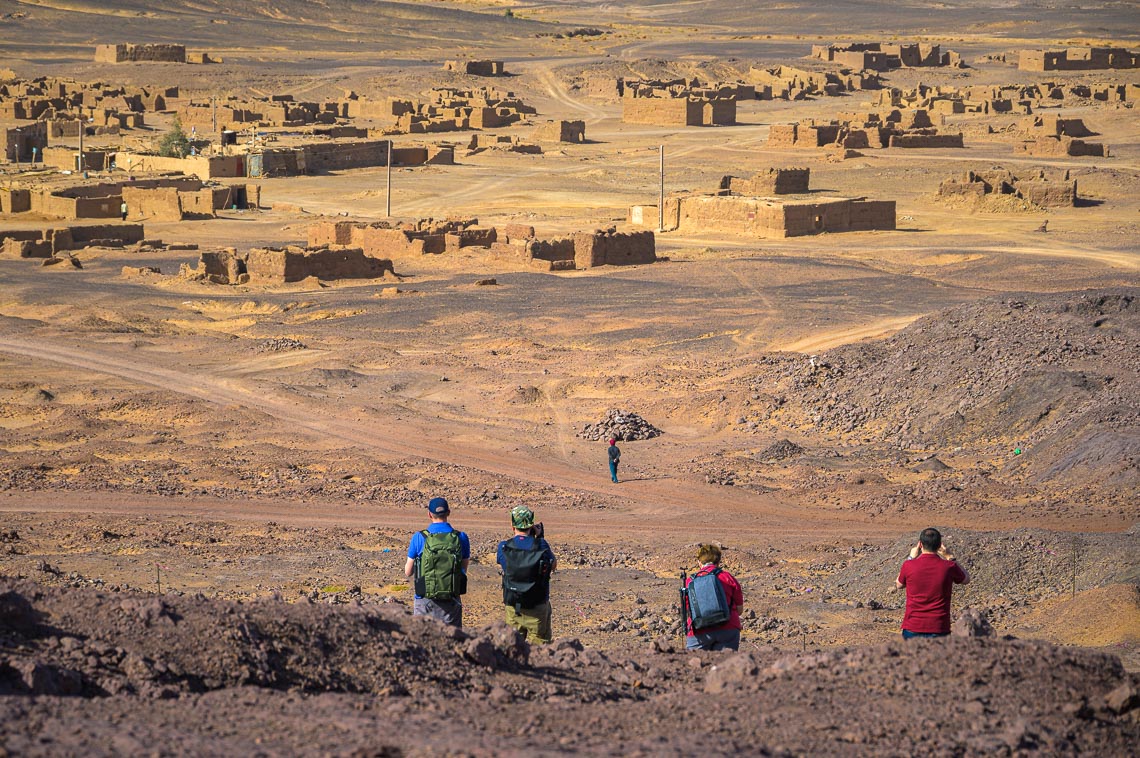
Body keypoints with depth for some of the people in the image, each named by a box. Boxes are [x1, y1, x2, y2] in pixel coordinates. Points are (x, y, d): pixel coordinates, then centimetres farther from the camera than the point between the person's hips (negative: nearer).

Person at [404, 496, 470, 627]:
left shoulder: (419, 538, -6)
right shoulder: (461, 538, -2)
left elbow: (408, 572, 2)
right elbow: (463, 570, 9)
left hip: (426, 600, -1)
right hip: (451, 601, 1)